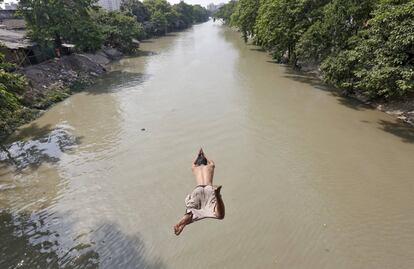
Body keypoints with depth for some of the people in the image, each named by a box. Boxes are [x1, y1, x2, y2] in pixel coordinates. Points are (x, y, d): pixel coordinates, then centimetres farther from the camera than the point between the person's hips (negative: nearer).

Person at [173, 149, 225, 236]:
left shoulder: (194, 168, 33)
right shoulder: (210, 166, 33)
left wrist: (198, 155, 74)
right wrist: (204, 155, 72)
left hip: (198, 189, 1)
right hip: (209, 189, -1)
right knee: (219, 215, -20)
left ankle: (183, 222, -39)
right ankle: (217, 193, -49)